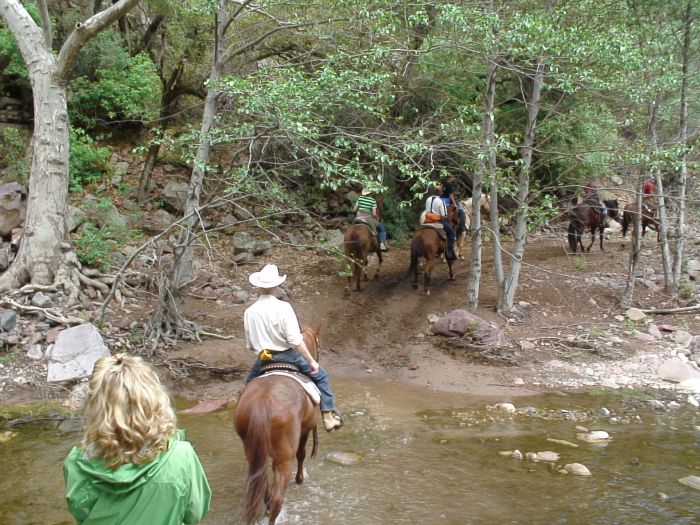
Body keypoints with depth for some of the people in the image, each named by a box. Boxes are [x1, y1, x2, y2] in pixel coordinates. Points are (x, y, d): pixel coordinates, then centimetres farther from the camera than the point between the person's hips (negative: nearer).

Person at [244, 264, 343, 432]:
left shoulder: (249, 312, -4)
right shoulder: (283, 307, -17)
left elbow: (250, 345, 6)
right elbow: (295, 340, -20)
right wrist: (312, 361, -12)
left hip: (264, 359, 4)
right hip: (288, 355, -3)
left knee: (250, 381, 33)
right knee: (320, 375, 15)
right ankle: (328, 415, 13)